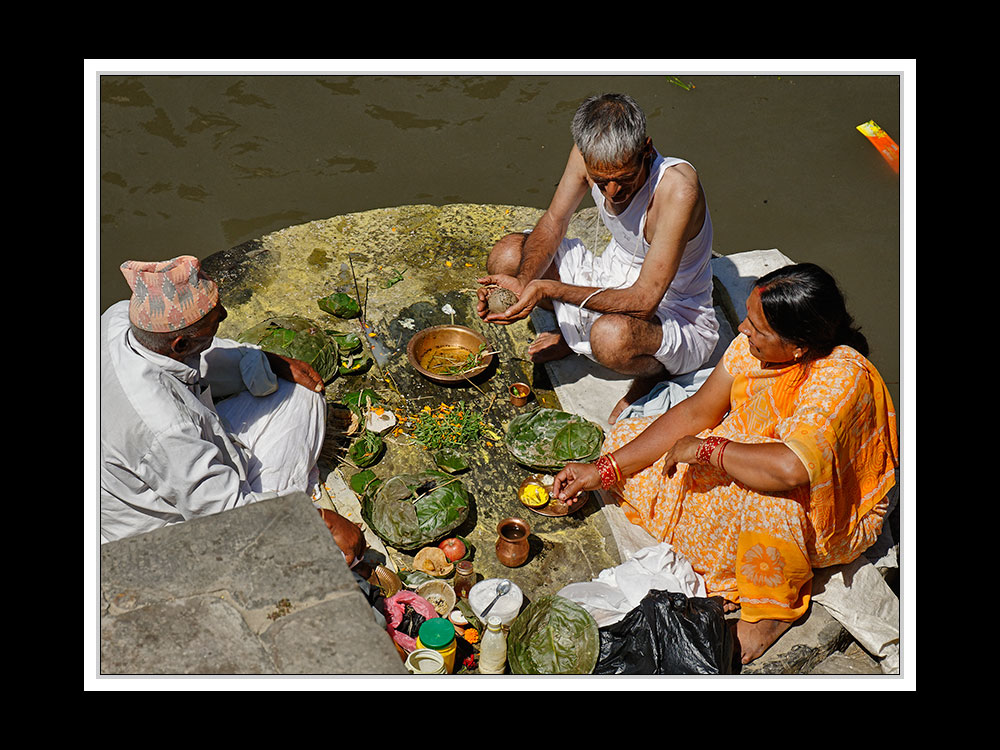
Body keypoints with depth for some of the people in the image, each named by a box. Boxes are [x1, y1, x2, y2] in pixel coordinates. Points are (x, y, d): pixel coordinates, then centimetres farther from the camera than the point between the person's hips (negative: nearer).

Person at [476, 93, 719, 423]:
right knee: (508, 254, -8)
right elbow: (553, 223, -3)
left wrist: (547, 288, -38)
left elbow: (643, 302, -33)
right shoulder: (588, 155, -17)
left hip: (678, 318, -6)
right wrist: (523, 282, -23)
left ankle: (655, 371, -4)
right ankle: (576, 333, 14)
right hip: (613, 278, 6)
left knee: (612, 336, -41)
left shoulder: (678, 188, -34)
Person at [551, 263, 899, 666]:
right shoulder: (753, 346, -13)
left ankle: (773, 609, -10)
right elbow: (695, 412, -5)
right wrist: (605, 470, -8)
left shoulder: (842, 379, -34)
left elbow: (791, 467, -49)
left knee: (761, 499, -42)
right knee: (627, 436, -2)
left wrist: (706, 448, -32)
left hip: (829, 516, -7)